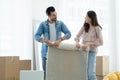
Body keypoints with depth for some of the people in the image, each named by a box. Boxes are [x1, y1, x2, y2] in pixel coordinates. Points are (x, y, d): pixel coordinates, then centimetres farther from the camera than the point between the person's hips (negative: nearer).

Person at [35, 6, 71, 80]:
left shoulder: (60, 23, 3)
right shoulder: (43, 25, -1)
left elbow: (68, 34, -6)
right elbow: (37, 36, -11)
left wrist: (60, 40, -23)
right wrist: (46, 41, -29)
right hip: (46, 53, 0)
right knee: (46, 72, 4)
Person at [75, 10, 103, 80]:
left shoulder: (97, 28, -8)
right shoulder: (84, 26, 7)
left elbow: (100, 42, -12)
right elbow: (78, 36, 9)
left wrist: (89, 44, -20)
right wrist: (77, 42, -13)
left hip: (92, 51, -5)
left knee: (91, 74, -12)